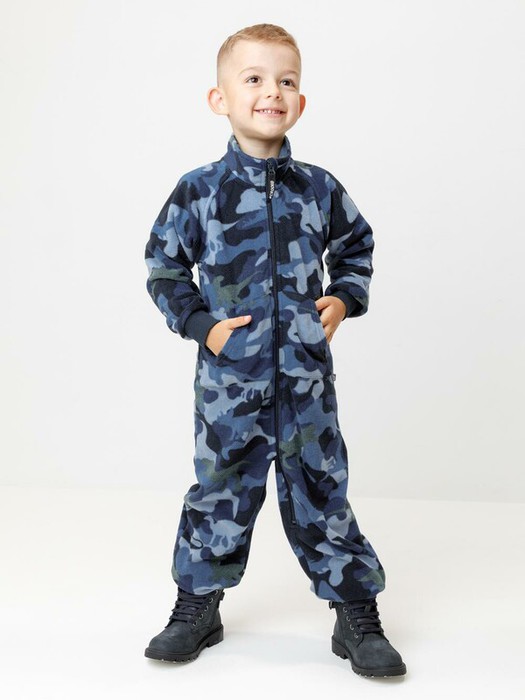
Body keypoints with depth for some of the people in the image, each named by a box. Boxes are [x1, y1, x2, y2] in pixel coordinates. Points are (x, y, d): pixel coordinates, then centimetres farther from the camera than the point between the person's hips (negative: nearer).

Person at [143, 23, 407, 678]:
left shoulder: (320, 189, 2)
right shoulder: (198, 191, -4)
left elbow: (356, 249, 18)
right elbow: (164, 268, 5)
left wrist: (344, 298, 1)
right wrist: (201, 325, -6)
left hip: (306, 379, 1)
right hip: (229, 381, -1)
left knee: (320, 490, 8)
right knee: (221, 489, 10)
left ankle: (357, 613, 21)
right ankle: (197, 606, 28)